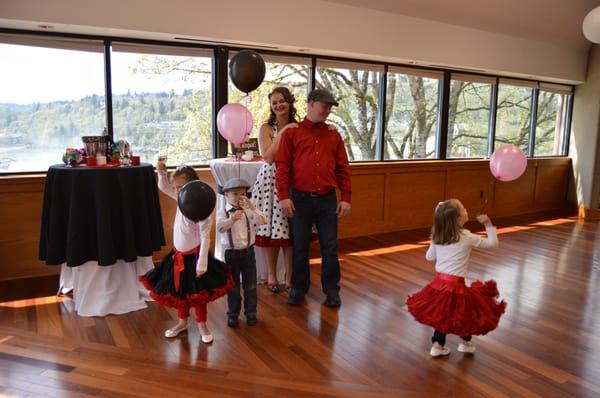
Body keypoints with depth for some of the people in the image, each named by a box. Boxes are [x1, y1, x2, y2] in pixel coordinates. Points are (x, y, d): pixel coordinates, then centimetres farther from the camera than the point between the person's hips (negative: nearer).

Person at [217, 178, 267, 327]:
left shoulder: (248, 211, -3)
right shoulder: (223, 213, -8)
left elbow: (263, 221, -15)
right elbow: (220, 228, -25)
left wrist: (252, 207, -26)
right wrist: (232, 219, -43)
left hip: (248, 252, 2)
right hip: (231, 254, -2)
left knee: (250, 286, 11)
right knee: (233, 287, 11)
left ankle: (251, 312, 26)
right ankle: (233, 314, 26)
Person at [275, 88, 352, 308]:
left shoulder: (333, 134, 10)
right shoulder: (292, 132, 2)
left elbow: (343, 168, 9)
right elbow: (282, 166, -3)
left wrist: (346, 197, 3)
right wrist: (284, 196, -11)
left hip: (327, 199, 2)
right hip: (300, 199, -2)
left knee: (330, 247, 7)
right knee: (299, 246, 9)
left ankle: (331, 289, 21)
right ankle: (298, 288, 26)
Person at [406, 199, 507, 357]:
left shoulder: (437, 237, 3)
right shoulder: (466, 237, -11)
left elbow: (429, 257, 16)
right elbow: (492, 243, -1)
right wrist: (488, 224, 6)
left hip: (439, 281, 5)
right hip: (455, 284, -5)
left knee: (441, 314, 20)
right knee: (469, 309, 19)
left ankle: (438, 345, 24)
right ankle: (466, 343, 33)